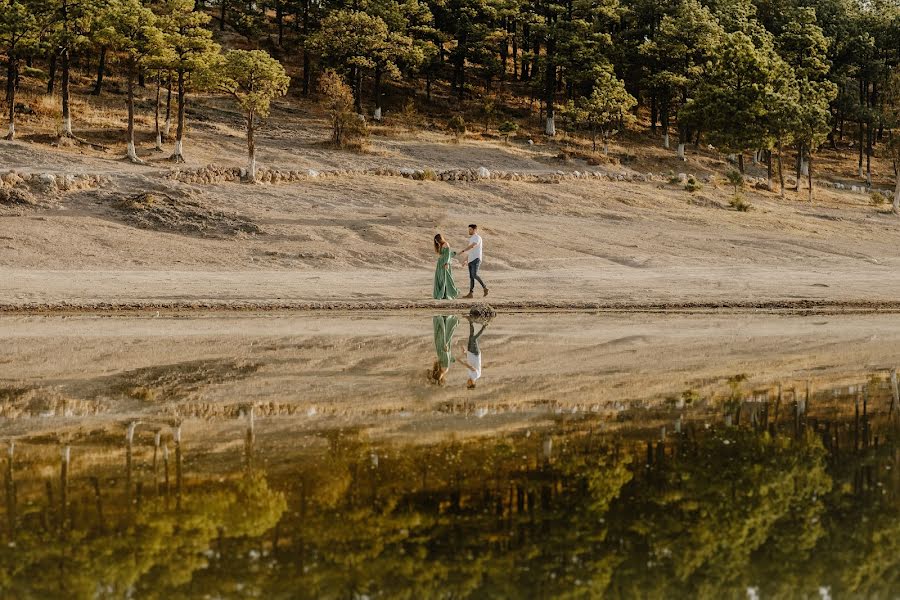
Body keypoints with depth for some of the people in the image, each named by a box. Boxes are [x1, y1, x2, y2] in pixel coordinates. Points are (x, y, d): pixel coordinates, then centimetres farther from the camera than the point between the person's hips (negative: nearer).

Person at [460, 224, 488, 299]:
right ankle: (470, 293, 1)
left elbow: (472, 246, -26)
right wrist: (466, 260, 24)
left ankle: (484, 287, -9)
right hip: (471, 260, 9)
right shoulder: (471, 239, 21)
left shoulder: (477, 238, -9)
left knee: (474, 275, -21)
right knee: (471, 277, 4)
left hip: (476, 259, -9)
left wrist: (463, 251, -29)